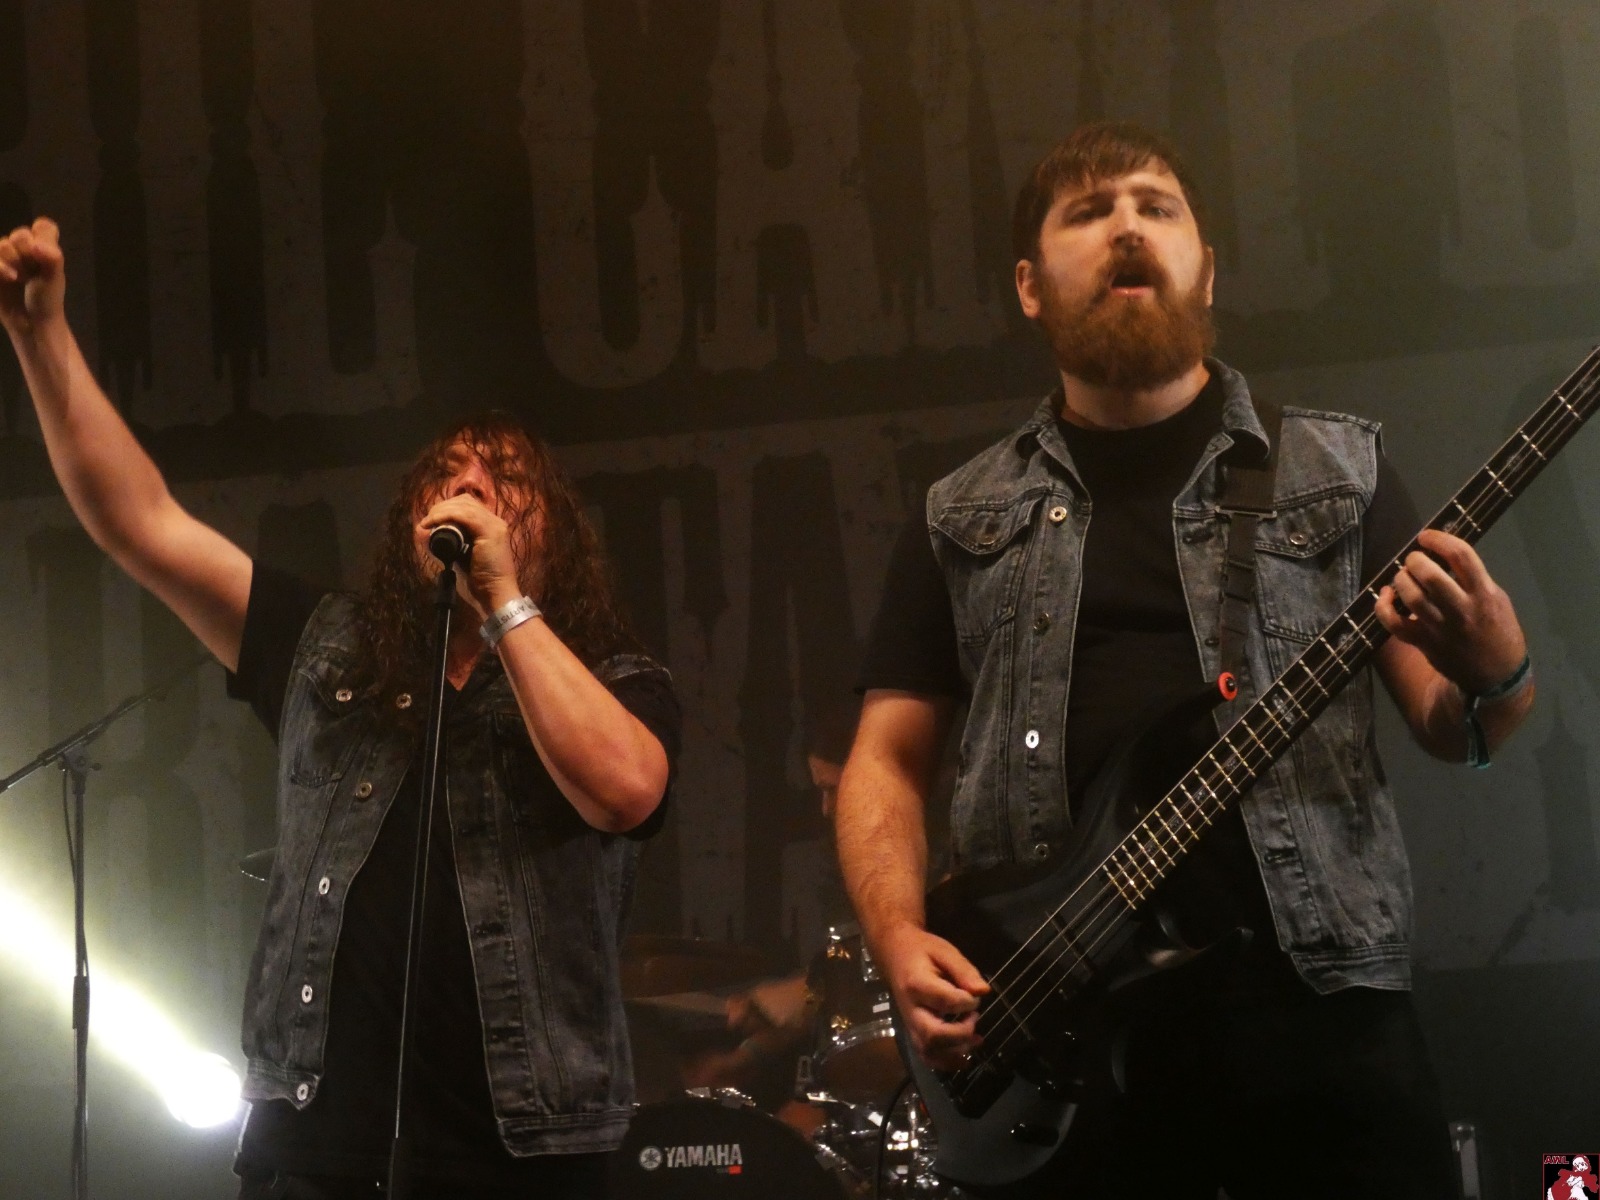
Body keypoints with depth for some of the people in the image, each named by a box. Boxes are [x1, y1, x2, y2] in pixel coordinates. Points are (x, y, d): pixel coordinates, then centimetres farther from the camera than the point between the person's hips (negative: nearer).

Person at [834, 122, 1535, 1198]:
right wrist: (902, 941, -3)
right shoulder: (965, 521, 15)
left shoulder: (1336, 470, 12)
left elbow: (1447, 724, 9)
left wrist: (1493, 676, -15)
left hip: (1314, 1001, -1)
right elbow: (887, 761, 15)